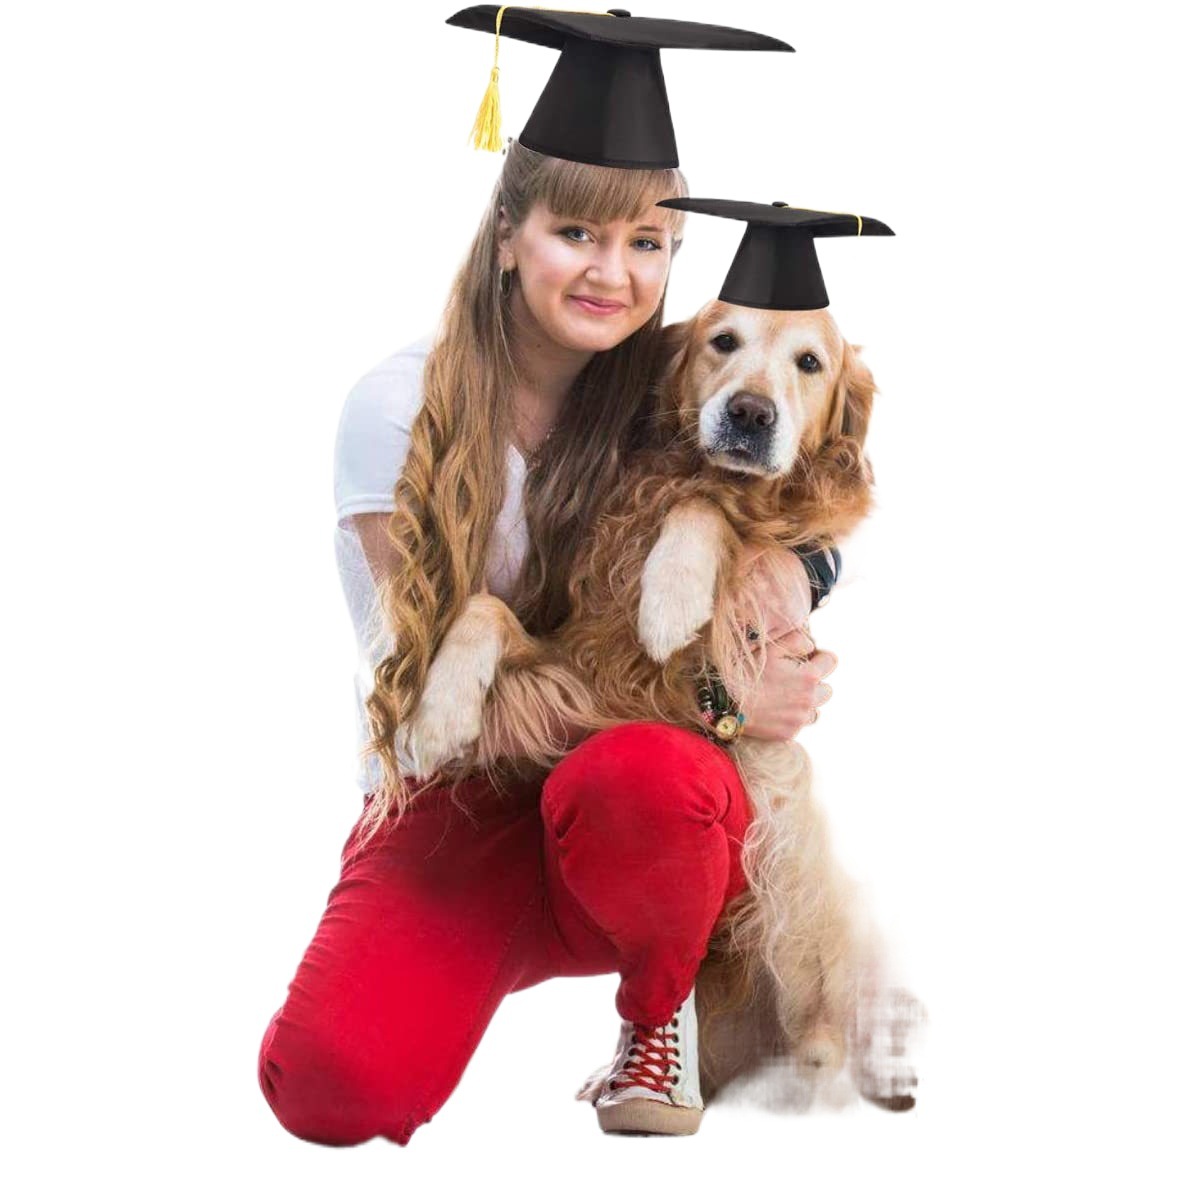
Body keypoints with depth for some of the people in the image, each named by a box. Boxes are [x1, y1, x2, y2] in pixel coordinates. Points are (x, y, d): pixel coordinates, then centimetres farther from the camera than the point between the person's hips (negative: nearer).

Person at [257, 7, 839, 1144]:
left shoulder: (660, 399, 1)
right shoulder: (401, 407, -8)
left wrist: (788, 562, -13)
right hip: (452, 808, -1)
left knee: (638, 777, -37)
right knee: (332, 1083, -29)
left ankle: (659, 1006, -3)